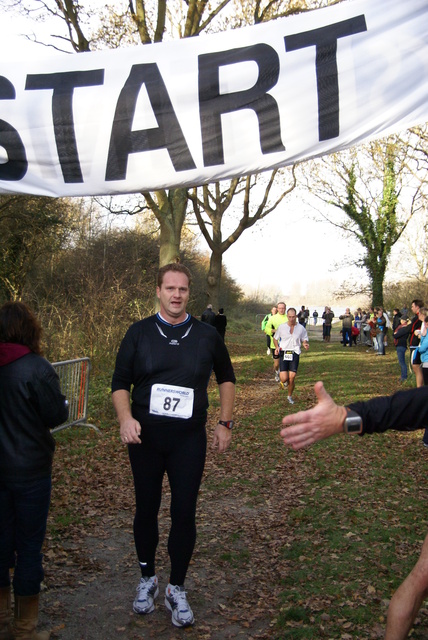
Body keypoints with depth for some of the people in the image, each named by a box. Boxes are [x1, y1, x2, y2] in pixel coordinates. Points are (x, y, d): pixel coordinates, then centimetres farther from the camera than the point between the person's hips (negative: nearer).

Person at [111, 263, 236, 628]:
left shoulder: (206, 335, 2)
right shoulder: (139, 333, 0)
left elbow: (226, 378, 15)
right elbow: (120, 382, 2)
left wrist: (225, 423, 10)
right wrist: (125, 418, -15)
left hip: (189, 440, 0)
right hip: (145, 437, 1)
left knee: (184, 513, 1)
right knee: (146, 510, 11)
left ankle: (177, 590, 19)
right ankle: (148, 579, 32)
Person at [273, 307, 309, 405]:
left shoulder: (301, 328, 5)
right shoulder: (281, 327, 3)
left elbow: (304, 340, 15)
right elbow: (275, 338, 15)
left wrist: (305, 344, -9)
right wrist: (277, 347, -4)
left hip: (295, 354, 0)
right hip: (283, 353, 0)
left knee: (292, 378, -6)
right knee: (284, 378, -12)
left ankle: (290, 396, 20)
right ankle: (283, 381, 28)